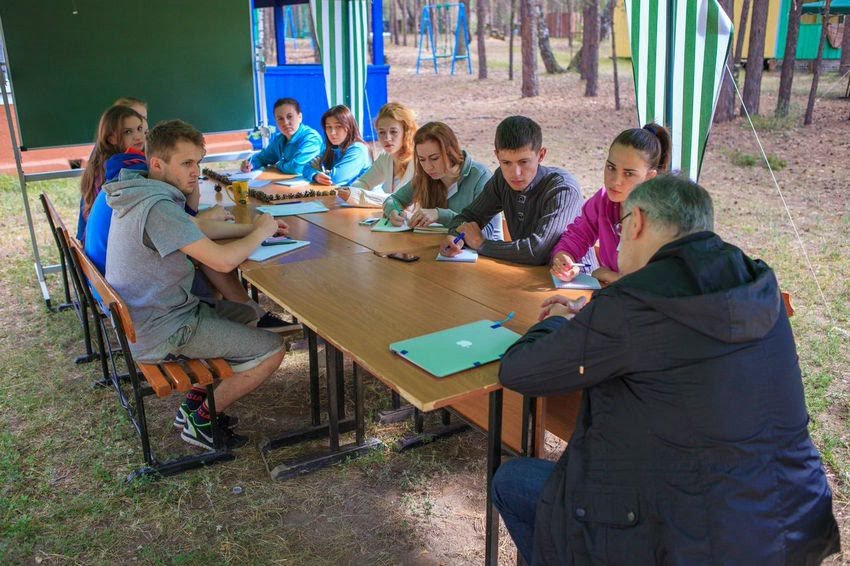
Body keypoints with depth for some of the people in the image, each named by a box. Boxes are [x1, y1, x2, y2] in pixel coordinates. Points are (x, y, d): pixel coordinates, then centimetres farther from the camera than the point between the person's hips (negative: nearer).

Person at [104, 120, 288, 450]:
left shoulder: (142, 194, 4)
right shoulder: (157, 208, -28)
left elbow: (196, 229, 16)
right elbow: (223, 261, -31)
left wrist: (252, 228, 4)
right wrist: (261, 231, -12)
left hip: (144, 317, 10)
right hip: (163, 333, -10)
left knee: (247, 313, 25)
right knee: (272, 349, -7)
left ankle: (195, 400, 24)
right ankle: (201, 422, 8)